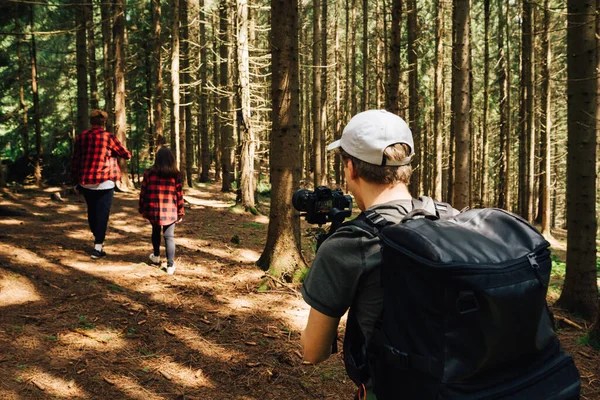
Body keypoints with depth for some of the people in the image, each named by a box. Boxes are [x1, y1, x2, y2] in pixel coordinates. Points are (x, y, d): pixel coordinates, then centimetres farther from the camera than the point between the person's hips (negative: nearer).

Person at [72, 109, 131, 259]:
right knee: (102, 213, 0)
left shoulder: (81, 137, 6)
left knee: (91, 210, 21)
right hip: (104, 182, -5)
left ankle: (96, 237, 39)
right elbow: (126, 154, 2)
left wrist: (77, 181, 17)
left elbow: (75, 161, 10)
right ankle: (97, 248, -3)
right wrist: (128, 154, 26)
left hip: (85, 183, 5)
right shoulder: (108, 137, -6)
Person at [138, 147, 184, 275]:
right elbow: (179, 195, -1)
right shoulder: (175, 175, -4)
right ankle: (170, 265, -1)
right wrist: (180, 212, 8)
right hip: (170, 211, -1)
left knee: (156, 231, 25)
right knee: (169, 236, 3)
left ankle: (156, 256, 41)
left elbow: (143, 193, 3)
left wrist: (142, 209, 14)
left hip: (153, 210, 2)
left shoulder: (149, 173, -2)